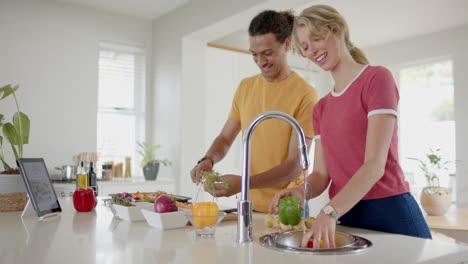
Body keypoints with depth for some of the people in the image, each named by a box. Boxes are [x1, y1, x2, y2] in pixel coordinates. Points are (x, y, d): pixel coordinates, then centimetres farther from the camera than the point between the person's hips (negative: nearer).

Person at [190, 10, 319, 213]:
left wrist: (244, 183, -30)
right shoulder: (245, 87, 3)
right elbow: (225, 138, 9)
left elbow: (295, 166, -18)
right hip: (250, 204, 5)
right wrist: (208, 160, -13)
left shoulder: (304, 94, -15)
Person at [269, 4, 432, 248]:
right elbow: (321, 173, 6)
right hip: (346, 219, 6)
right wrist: (303, 190, -16)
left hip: (390, 214, -6)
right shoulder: (321, 108, 11)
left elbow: (375, 164, -18)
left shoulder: (377, 78, -8)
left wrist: (330, 212, -29)